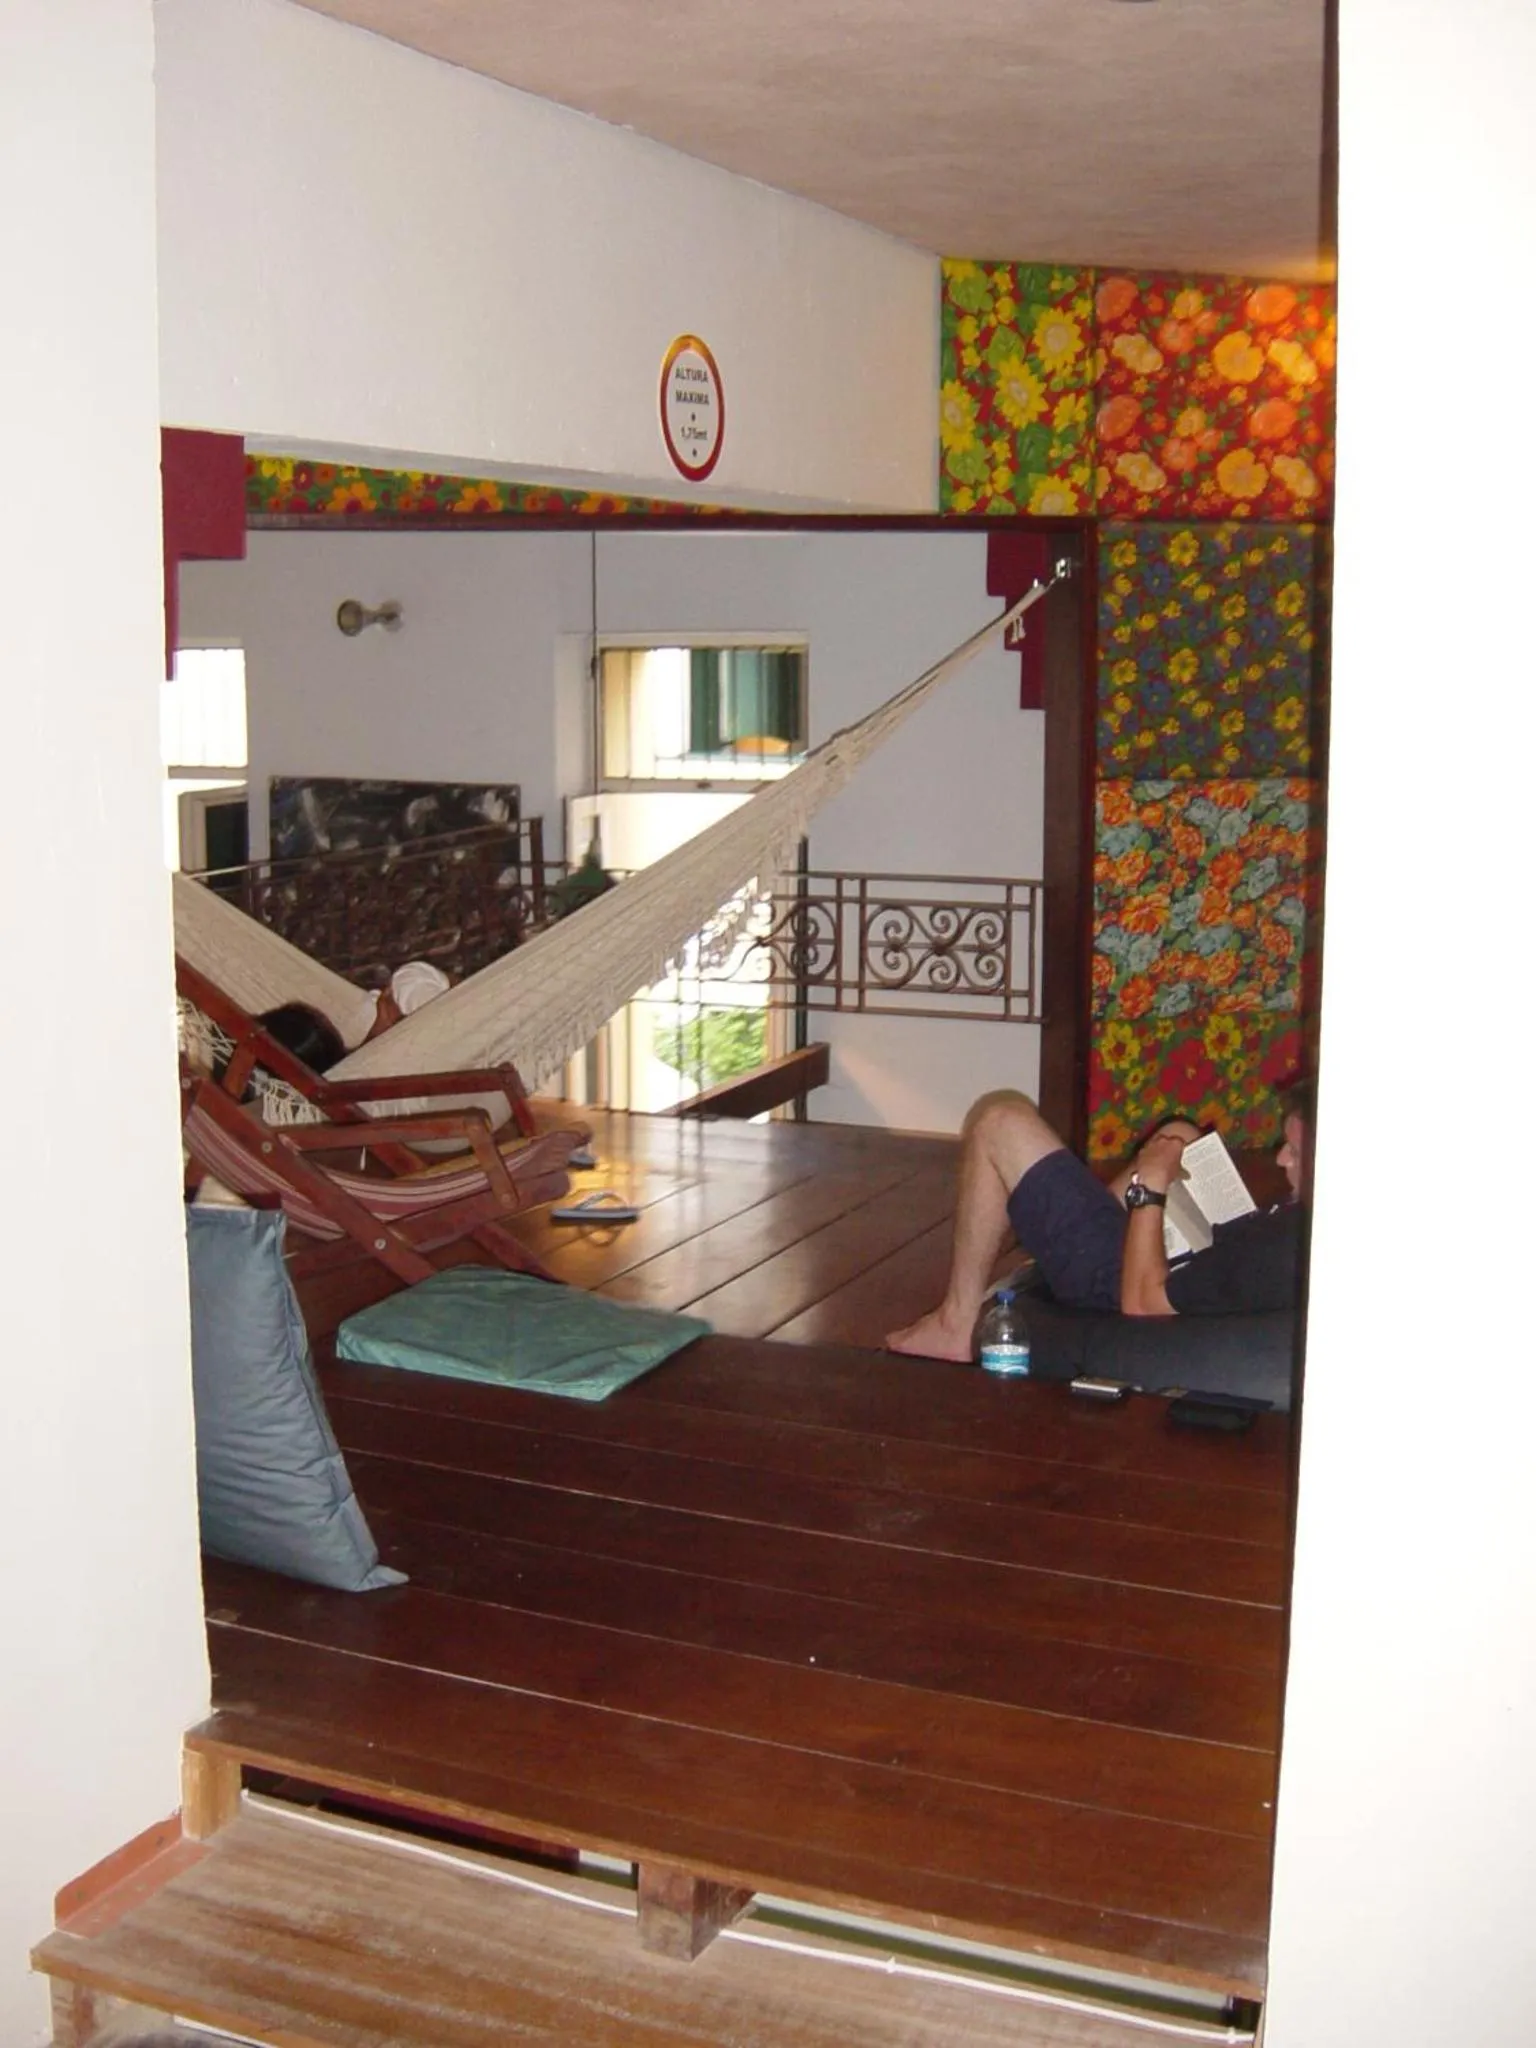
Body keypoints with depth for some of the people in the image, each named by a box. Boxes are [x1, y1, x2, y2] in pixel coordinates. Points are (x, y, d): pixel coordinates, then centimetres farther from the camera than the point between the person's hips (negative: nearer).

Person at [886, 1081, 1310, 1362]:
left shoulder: (1278, 1246, -38)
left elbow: (1140, 1302, -27)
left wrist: (1150, 1185, -18)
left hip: (1121, 1277, -8)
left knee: (999, 1123, -5)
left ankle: (957, 1326, 9)